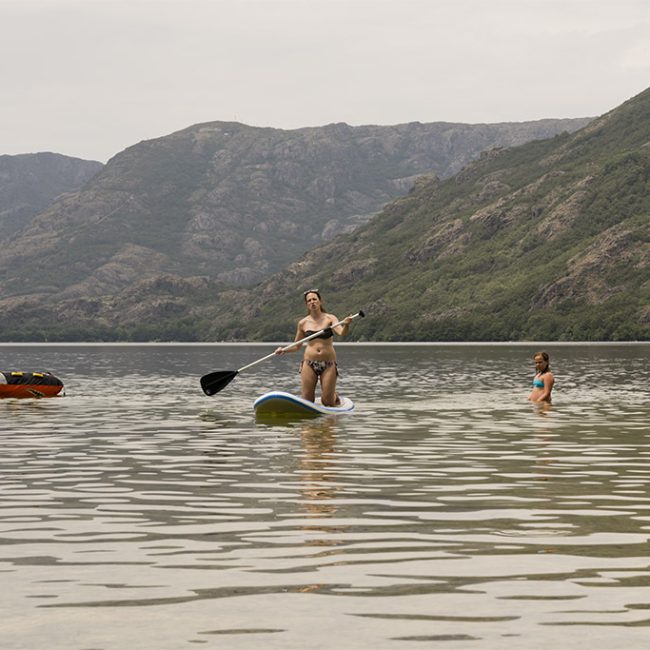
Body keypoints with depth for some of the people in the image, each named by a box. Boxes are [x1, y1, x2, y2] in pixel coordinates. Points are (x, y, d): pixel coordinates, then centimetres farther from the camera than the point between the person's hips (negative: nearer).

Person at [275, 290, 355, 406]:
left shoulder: (330, 318, 1)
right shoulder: (303, 323, 6)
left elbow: (341, 333, -17)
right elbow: (297, 346, 15)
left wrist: (346, 325, -39)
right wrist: (284, 350, -3)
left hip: (328, 364, -1)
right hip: (309, 363, 2)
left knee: (328, 402, -2)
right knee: (307, 400, -2)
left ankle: (335, 397, 33)